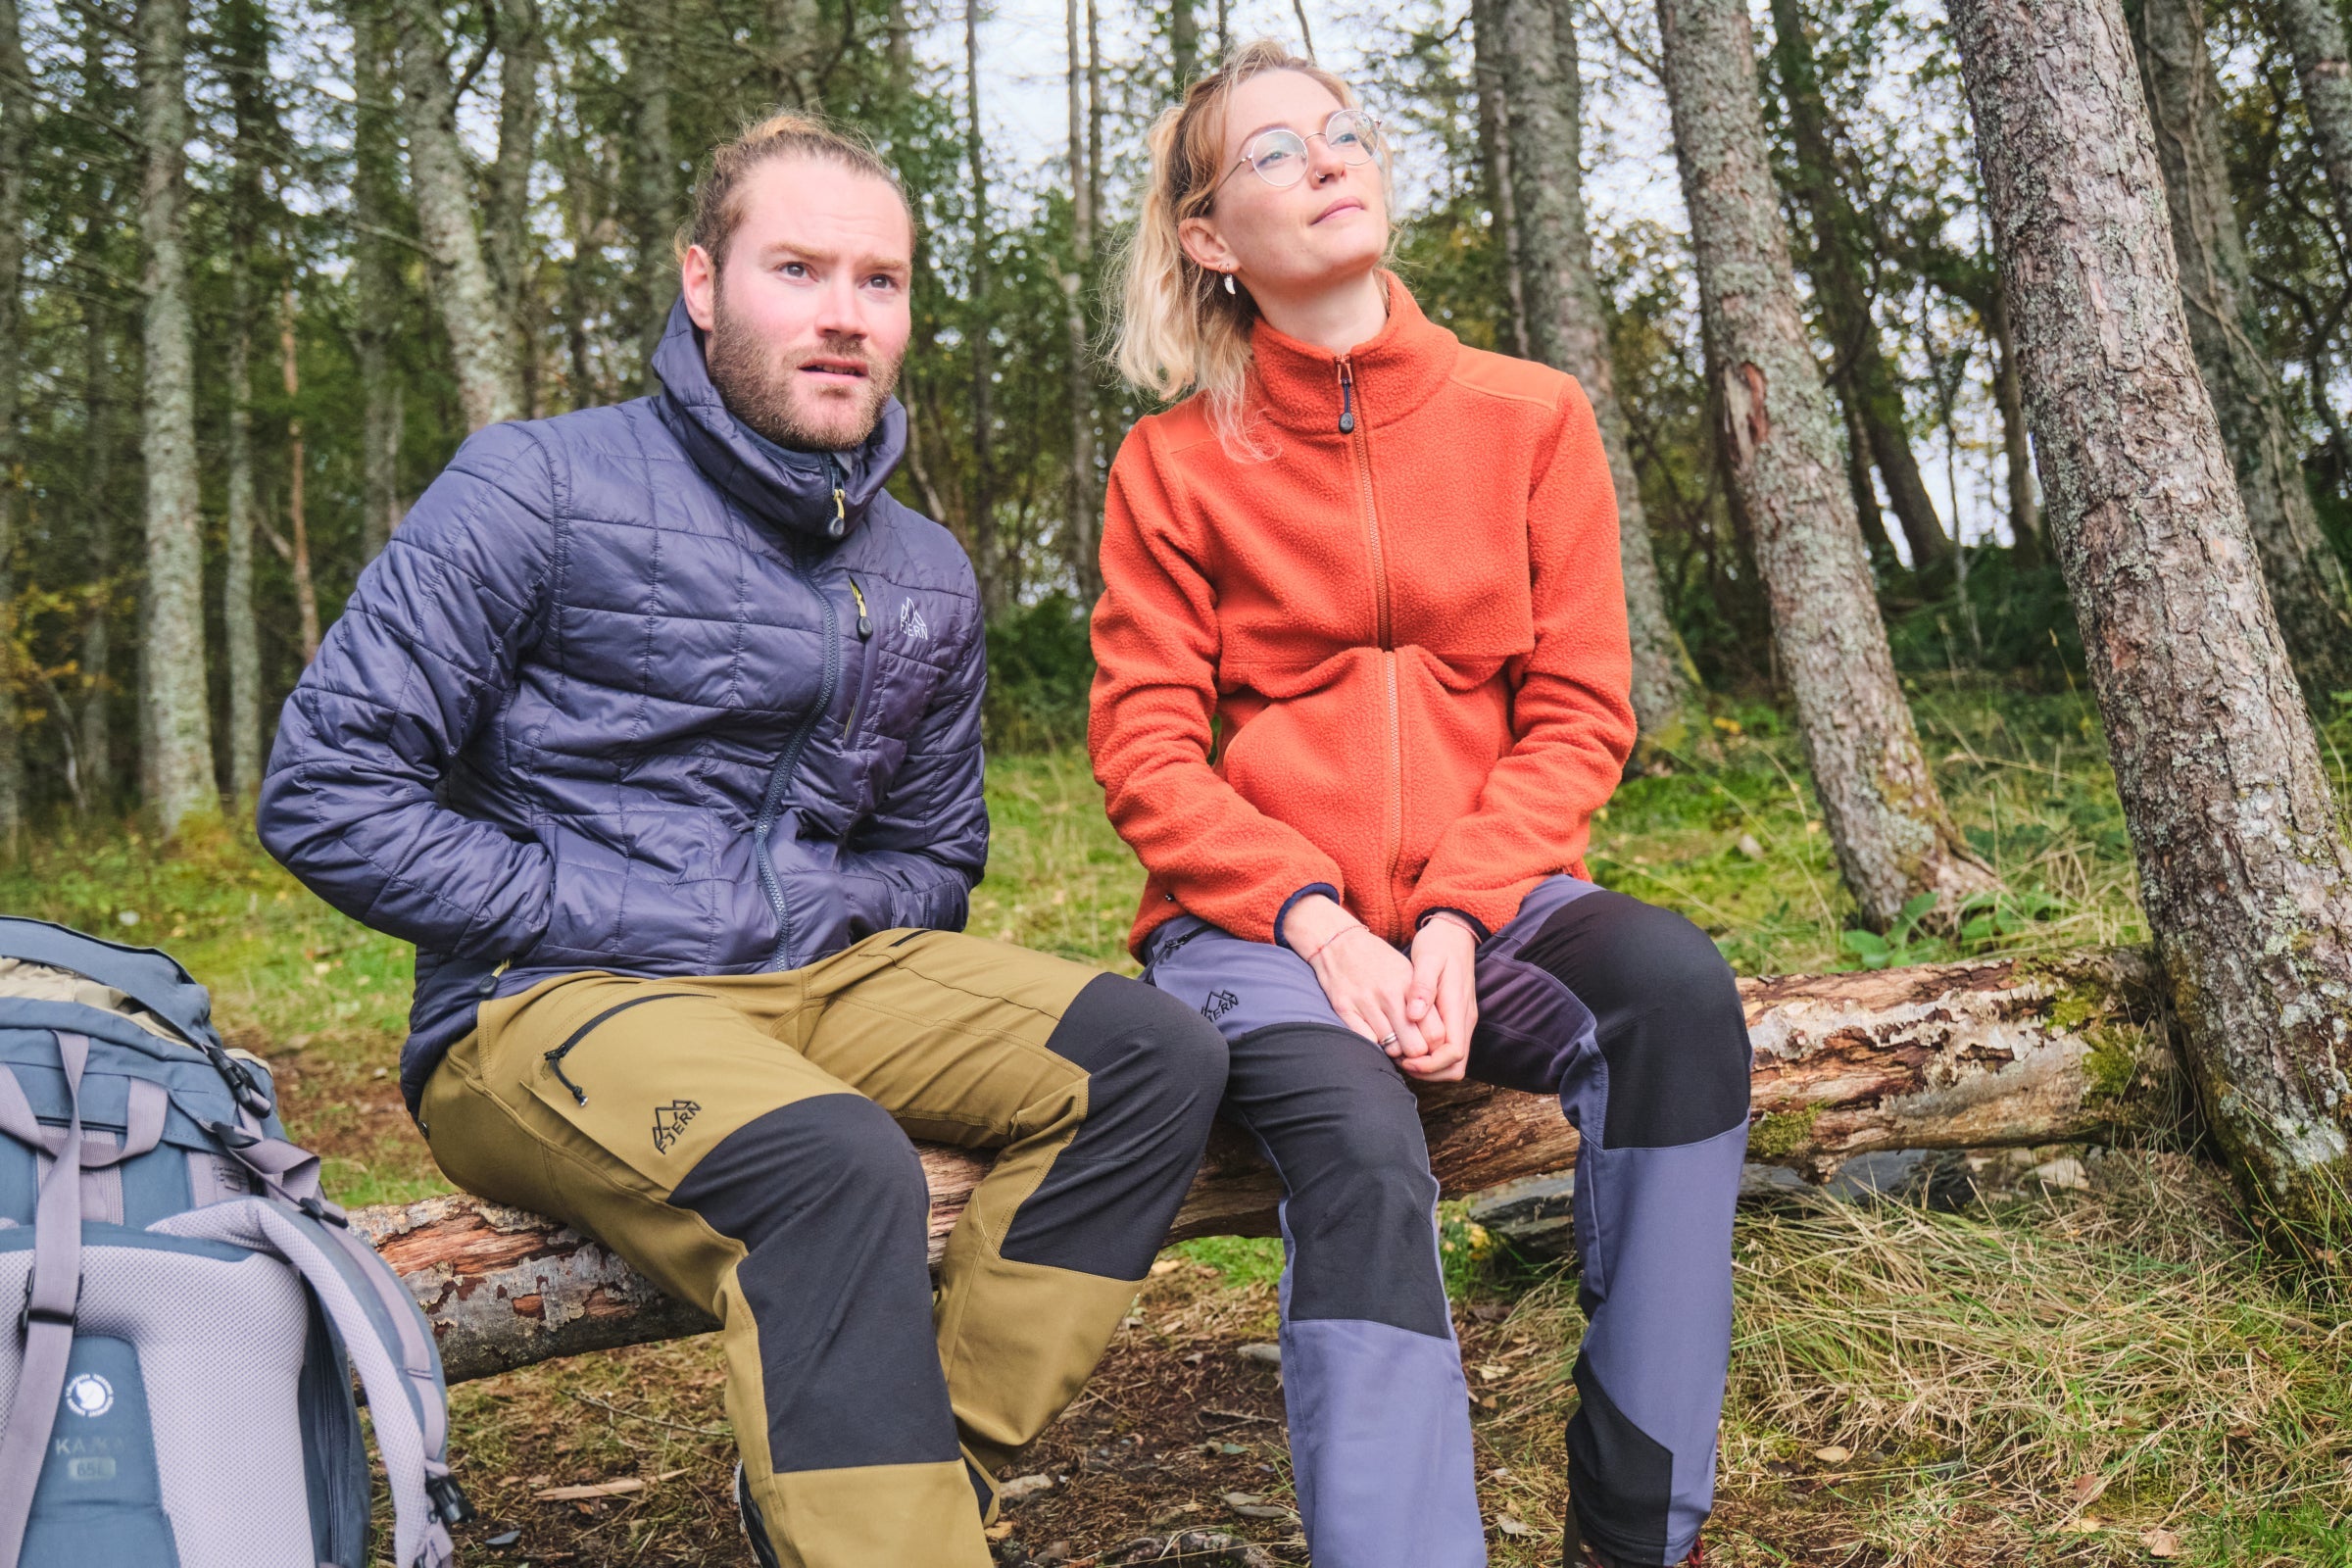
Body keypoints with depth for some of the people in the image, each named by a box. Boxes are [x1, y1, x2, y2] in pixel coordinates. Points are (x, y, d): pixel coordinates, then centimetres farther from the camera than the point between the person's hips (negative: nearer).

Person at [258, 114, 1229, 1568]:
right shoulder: (539, 491, -4)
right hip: (543, 1008, -6)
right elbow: (326, 789, -8)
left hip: (823, 972, 6)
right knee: (834, 1167, -35)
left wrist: (823, 912, 0)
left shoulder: (929, 578, 13)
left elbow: (933, 851, 23)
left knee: (1158, 1057, -14)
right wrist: (611, 923, -11)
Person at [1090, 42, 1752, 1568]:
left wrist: (1456, 919, -12)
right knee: (1364, 1151, -32)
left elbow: (1579, 714, 2)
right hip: (1254, 927, -2)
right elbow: (1147, 754, -1)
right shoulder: (1174, 465, 3)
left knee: (1674, 984, -28)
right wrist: (1315, 921, -16)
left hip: (1483, 905, 2)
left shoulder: (1531, 416, 7)